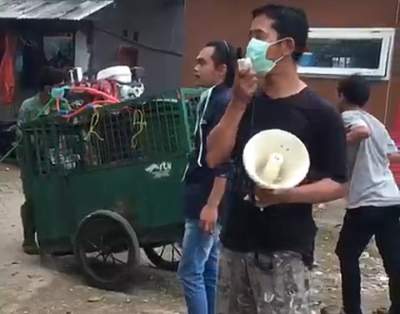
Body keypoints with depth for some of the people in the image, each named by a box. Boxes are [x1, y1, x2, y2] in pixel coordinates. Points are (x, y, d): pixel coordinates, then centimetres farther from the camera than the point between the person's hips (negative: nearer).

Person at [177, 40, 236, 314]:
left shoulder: (225, 102, -16)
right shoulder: (213, 99, 14)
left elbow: (226, 161, -22)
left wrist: (211, 205, -24)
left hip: (208, 201, -10)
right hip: (205, 198, 10)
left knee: (190, 271, -5)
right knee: (209, 270, 15)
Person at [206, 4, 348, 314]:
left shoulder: (319, 112, -9)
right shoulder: (248, 102, 7)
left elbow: (338, 184, -8)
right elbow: (214, 157, -1)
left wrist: (286, 194, -24)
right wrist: (237, 104, -9)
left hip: (285, 250, -5)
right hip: (235, 241, 6)